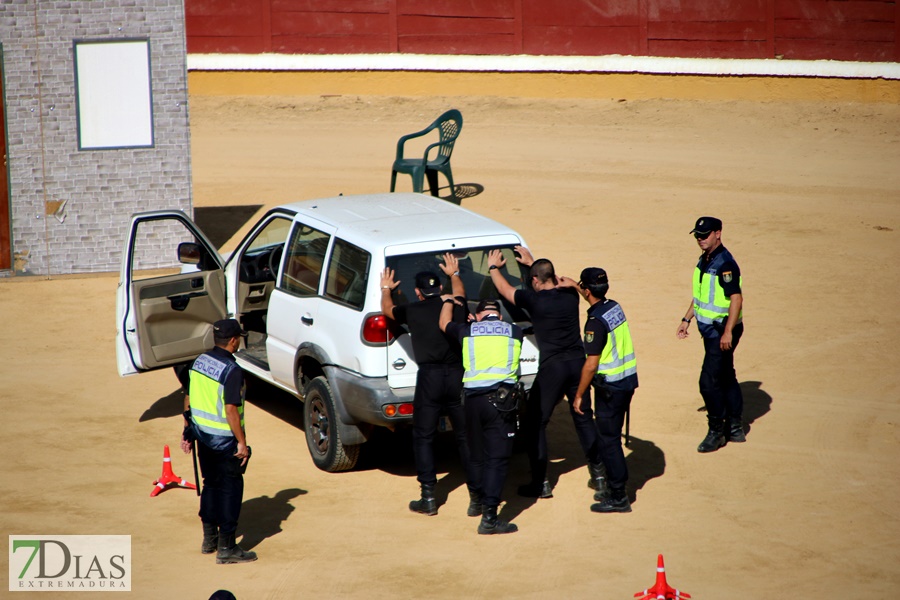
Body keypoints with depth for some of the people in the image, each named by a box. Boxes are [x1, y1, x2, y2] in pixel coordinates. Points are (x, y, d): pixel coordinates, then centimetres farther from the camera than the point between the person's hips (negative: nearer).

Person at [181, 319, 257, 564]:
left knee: (210, 484, 19)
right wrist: (242, 442, -17)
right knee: (230, 489, 1)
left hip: (202, 434, 8)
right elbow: (231, 410, -23)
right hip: (224, 438, -8)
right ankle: (226, 547, 2)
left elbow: (188, 399, 10)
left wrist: (187, 429, 20)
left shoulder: (200, 361, 3)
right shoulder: (231, 370, -20)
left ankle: (209, 539, 27)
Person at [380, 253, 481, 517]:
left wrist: (386, 289, 45)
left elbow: (388, 309, 24)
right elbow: (459, 292, 34)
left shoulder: (413, 311, 2)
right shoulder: (456, 306, 7)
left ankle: (428, 498, 6)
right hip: (458, 375, 2)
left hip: (429, 377, -2)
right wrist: (453, 273, 54)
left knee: (423, 437, 9)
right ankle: (477, 498, 7)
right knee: (466, 437, 8)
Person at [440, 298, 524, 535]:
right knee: (498, 458, -5)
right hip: (502, 398, -2)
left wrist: (447, 301, 52)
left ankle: (483, 502, 33)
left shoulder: (467, 330, 13)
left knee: (477, 456, 17)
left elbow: (444, 323, 33)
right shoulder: (514, 331, 13)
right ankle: (489, 517, -13)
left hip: (473, 399, 2)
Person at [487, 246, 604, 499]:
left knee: (535, 423, 5)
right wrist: (532, 262, 40)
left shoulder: (535, 300, -11)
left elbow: (504, 289, 6)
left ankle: (540, 483, 3)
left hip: (552, 367, -5)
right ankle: (598, 472, 22)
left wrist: (493, 266, 25)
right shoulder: (570, 295, 4)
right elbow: (557, 280, 29)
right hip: (578, 362, 5)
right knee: (584, 418, 19)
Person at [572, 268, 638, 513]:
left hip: (610, 387, -9)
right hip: (627, 380, 9)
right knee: (612, 436, 19)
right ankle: (613, 487, 28)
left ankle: (618, 497, 2)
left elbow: (591, 364, -21)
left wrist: (578, 395, -12)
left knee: (608, 440, -1)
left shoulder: (596, 321, -21)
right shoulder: (615, 307, 5)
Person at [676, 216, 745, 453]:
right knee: (726, 378, 17)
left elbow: (736, 298, -26)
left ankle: (716, 431, 2)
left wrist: (728, 331, -29)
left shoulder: (725, 263, -20)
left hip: (722, 330, -10)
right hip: (710, 329, 10)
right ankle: (735, 429, 27)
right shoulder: (704, 260, 10)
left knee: (709, 381, -10)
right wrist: (686, 319, 22)